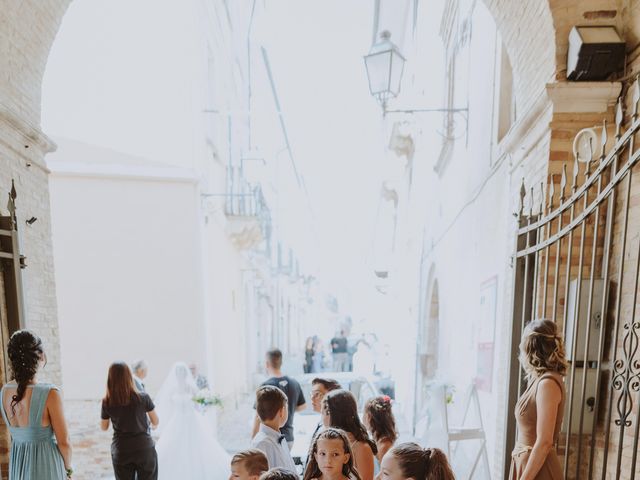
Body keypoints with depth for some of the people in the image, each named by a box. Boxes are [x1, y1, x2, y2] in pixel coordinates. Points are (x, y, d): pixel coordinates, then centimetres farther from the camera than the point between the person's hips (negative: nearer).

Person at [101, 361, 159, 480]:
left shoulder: (107, 402, -10)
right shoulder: (143, 398, -14)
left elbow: (104, 427, 9)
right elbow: (155, 422, -1)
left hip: (120, 452, 2)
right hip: (144, 449, -2)